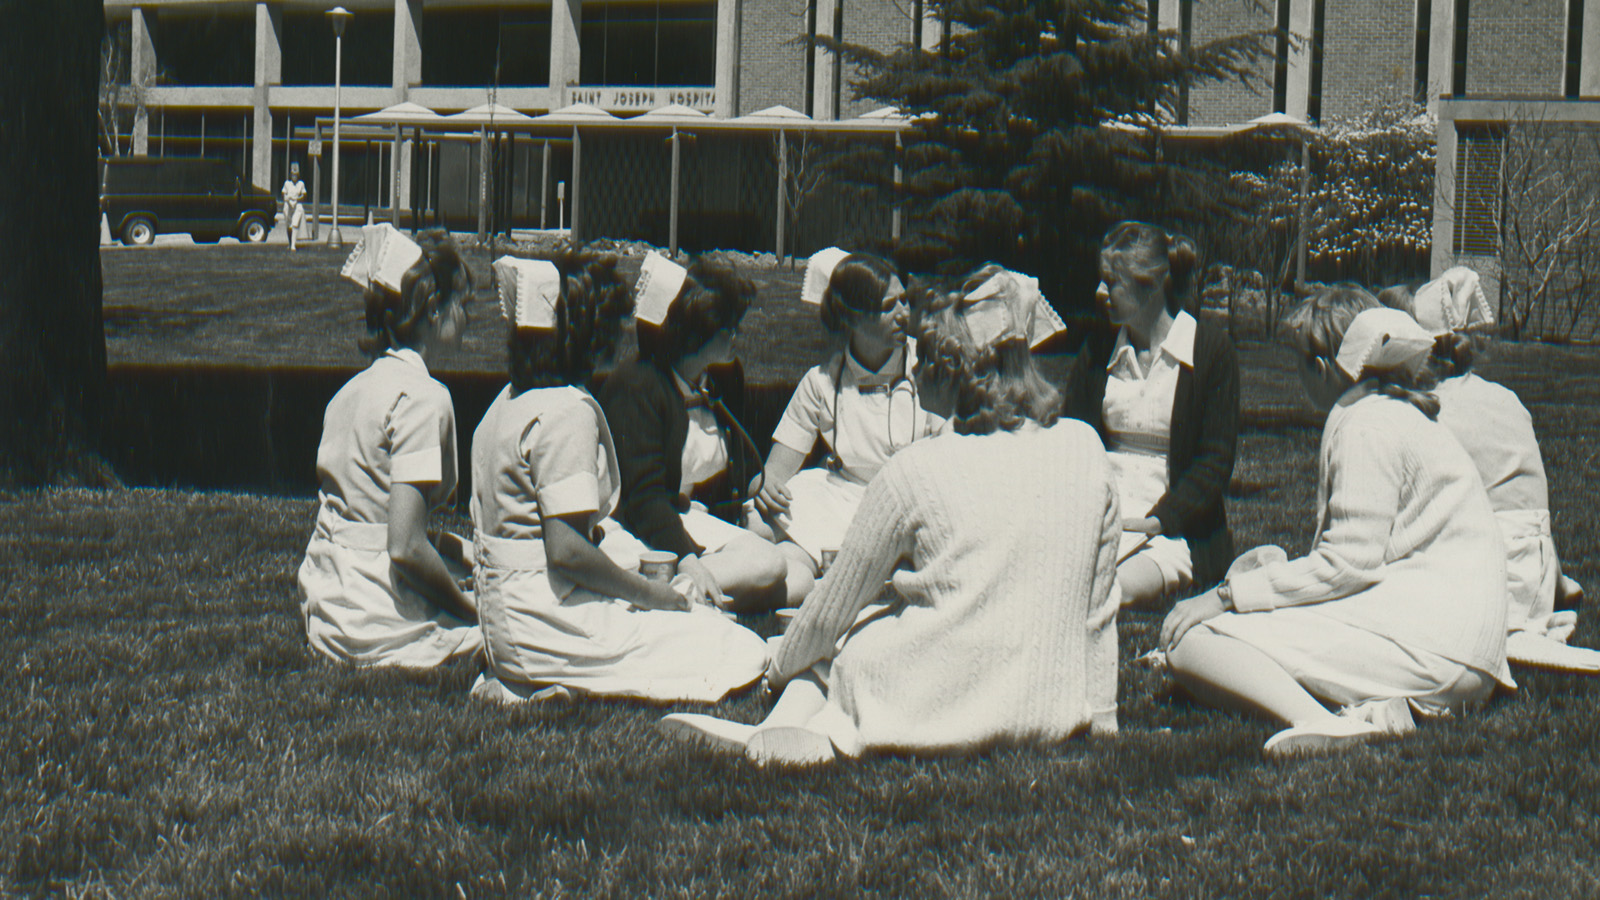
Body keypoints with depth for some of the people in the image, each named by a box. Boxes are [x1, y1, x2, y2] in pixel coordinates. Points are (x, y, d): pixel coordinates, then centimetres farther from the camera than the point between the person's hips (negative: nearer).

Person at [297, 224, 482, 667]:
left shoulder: (353, 388, 12)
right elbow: (405, 548, -21)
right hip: (377, 626, -9)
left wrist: (458, 548, 16)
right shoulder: (422, 397, -15)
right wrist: (469, 605, -8)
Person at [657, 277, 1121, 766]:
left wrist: (781, 668, 20)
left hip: (944, 707, -4)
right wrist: (1102, 715, 19)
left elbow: (831, 610, 1)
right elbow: (1098, 603, 7)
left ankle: (790, 722, 5)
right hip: (1054, 713, 4)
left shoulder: (914, 473, -11)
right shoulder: (1084, 447, -1)